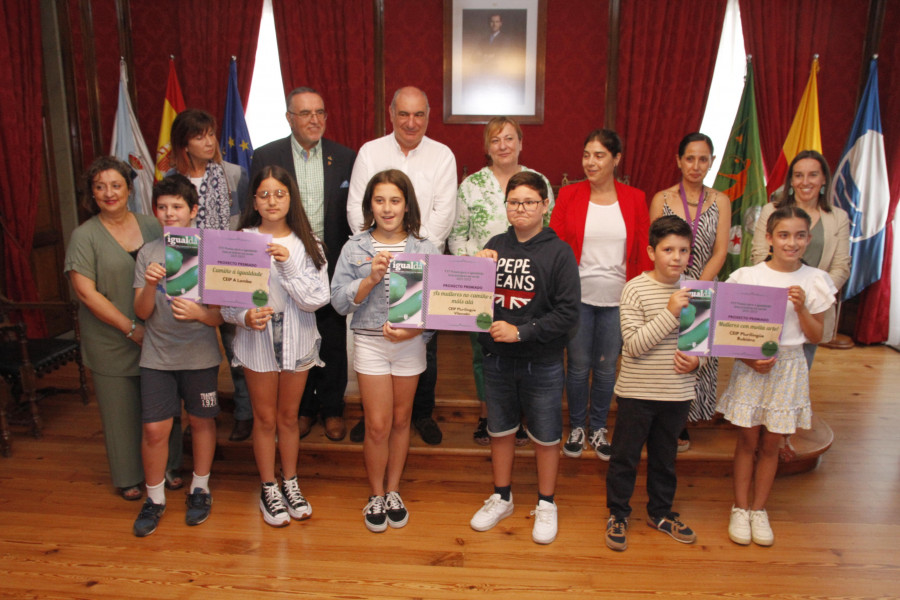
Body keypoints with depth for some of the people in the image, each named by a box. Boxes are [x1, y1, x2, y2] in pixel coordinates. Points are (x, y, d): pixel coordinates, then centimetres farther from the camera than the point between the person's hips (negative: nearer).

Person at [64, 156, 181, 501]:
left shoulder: (150, 225, 5)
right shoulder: (85, 236, -5)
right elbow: (86, 292, -11)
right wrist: (131, 329, -15)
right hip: (112, 343, -3)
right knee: (121, 410, 9)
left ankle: (166, 466, 31)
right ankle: (128, 477, 27)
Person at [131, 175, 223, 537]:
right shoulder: (148, 253, 0)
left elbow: (220, 315, -6)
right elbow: (142, 312, -2)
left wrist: (199, 313, -26)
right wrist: (150, 286, -20)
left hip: (200, 355, -1)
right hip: (157, 356, 1)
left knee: (201, 422, 12)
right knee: (155, 429, 2)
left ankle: (200, 489, 32)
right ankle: (154, 498, 23)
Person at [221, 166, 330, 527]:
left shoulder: (306, 243, -3)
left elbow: (317, 298, -11)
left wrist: (289, 267, -21)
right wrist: (245, 317, -26)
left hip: (297, 340, 1)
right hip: (257, 340, -1)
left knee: (288, 416, 16)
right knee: (265, 418, 12)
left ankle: (290, 484, 34)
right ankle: (269, 490, 30)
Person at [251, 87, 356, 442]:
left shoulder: (345, 157, 1)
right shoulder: (265, 157, -1)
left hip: (331, 266, 1)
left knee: (333, 341, 11)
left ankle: (332, 409, 29)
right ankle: (302, 408, 31)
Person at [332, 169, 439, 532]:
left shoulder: (425, 249, -1)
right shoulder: (355, 248, 0)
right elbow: (339, 301, -5)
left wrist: (415, 329, -18)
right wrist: (371, 279, -17)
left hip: (411, 343, 1)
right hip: (370, 342, -1)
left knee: (401, 420, 13)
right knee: (378, 425, 2)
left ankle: (393, 491, 33)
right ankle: (376, 496, 24)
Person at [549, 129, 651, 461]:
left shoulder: (634, 198, 2)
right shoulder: (569, 195, -1)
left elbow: (643, 252, 3)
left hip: (617, 299, 1)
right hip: (577, 295, -1)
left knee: (606, 367, 11)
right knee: (578, 366, 8)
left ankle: (598, 428, 31)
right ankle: (576, 427, 29)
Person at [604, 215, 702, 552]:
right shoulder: (636, 289, -14)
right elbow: (633, 345, -20)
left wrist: (697, 360, -8)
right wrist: (670, 313, -26)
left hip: (677, 392, 4)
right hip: (637, 391, -4)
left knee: (665, 456, 21)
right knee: (625, 456, 10)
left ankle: (660, 512, 40)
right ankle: (617, 515, 29)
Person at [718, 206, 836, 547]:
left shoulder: (814, 281, 0)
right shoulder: (748, 276, -7)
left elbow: (816, 336, 2)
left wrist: (801, 307, -14)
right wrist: (750, 359, -17)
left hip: (789, 368, 2)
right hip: (751, 366, -1)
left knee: (770, 444, 12)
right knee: (747, 441, 8)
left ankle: (758, 509, 28)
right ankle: (740, 509, 23)